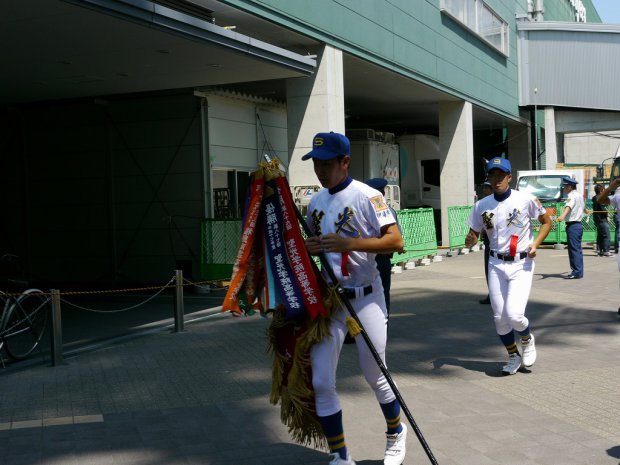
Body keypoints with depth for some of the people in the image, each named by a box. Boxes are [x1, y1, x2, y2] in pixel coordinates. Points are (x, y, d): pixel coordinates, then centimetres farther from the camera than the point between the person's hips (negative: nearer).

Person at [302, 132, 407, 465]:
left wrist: (349, 243, -29)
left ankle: (396, 434, 36)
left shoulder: (366, 196, -9)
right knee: (321, 382, -2)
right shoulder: (316, 202, 10)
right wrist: (309, 248, 2)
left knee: (375, 377, 8)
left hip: (365, 297, -5)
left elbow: (396, 240, -18)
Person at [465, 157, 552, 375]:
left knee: (514, 314, -16)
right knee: (499, 318, 4)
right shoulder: (481, 206, 2)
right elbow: (473, 234, 9)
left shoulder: (526, 199, -7)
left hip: (521, 264, -3)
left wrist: (535, 243, -9)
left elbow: (546, 221, 5)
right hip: (496, 265, 4)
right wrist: (470, 241, -15)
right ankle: (513, 356, 27)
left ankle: (527, 339, 18)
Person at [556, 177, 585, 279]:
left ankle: (576, 272, -9)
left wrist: (562, 216, -52)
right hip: (579, 224, 10)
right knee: (578, 249, 13)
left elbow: (568, 206, -34)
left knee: (574, 249, -9)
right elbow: (583, 206, 41)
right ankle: (579, 272, 18)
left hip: (572, 225, -10)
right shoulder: (579, 195, 18)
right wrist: (585, 210, 66)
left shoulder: (571, 196, -12)